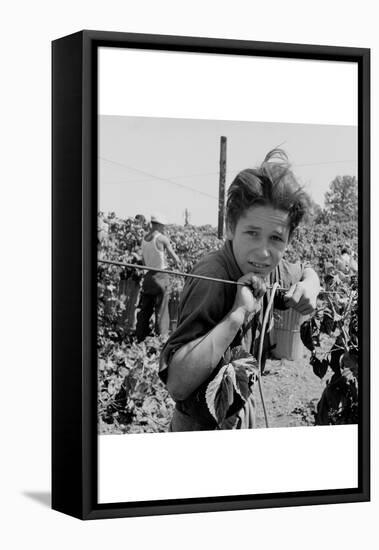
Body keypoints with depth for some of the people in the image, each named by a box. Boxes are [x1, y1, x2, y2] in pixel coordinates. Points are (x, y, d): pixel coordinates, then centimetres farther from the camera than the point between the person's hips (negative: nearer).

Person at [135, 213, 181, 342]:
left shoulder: (144, 239, 7)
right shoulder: (162, 238, -12)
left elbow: (144, 260, 13)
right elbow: (174, 257, -4)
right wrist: (178, 264, 15)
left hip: (148, 276, 6)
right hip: (160, 277, -6)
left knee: (145, 310, 11)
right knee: (161, 311, 1)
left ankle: (140, 339, 12)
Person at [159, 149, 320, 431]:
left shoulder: (271, 270, -9)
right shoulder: (212, 278, -31)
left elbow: (307, 271, 17)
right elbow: (177, 383, -39)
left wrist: (308, 288, -7)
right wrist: (238, 313, -41)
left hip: (243, 416, 8)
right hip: (203, 429, -8)